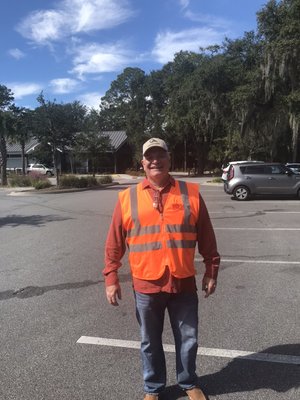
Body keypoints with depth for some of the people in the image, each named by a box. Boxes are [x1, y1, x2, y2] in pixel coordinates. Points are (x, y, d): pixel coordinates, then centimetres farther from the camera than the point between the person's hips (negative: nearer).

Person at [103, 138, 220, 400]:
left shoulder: (191, 193, -3)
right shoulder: (128, 198, -4)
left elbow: (206, 238, 3)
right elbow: (114, 243, 0)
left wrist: (211, 271, 5)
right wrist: (111, 278, -1)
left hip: (184, 284, 1)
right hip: (146, 285, 0)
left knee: (188, 340, 17)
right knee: (150, 343, 17)